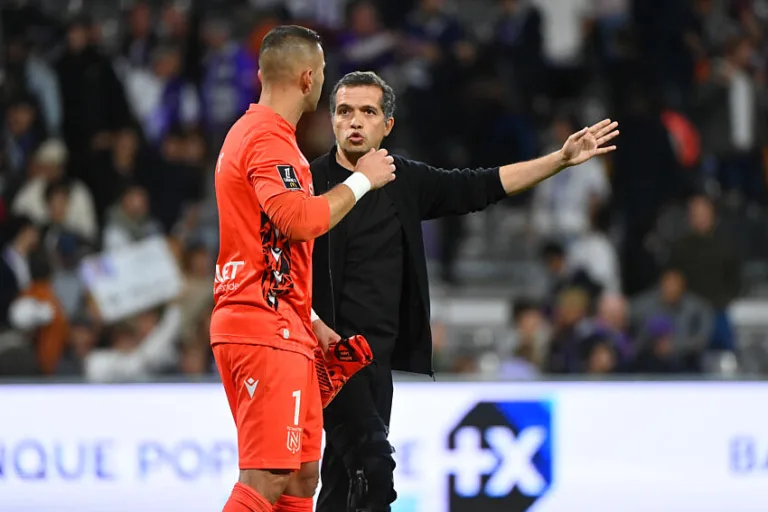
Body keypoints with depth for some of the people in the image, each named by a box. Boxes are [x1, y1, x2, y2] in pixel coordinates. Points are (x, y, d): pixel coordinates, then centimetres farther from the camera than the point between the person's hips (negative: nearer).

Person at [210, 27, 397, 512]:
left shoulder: (250, 130, 20)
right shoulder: (270, 138, -12)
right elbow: (298, 220, -26)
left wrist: (311, 323, 24)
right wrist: (361, 180, -12)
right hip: (268, 331, -11)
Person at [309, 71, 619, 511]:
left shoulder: (405, 182, 10)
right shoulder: (311, 182, -8)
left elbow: (481, 187, 15)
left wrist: (562, 159, 12)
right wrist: (314, 325, -24)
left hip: (380, 357, 7)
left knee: (346, 474, 9)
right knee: (373, 463, -19)